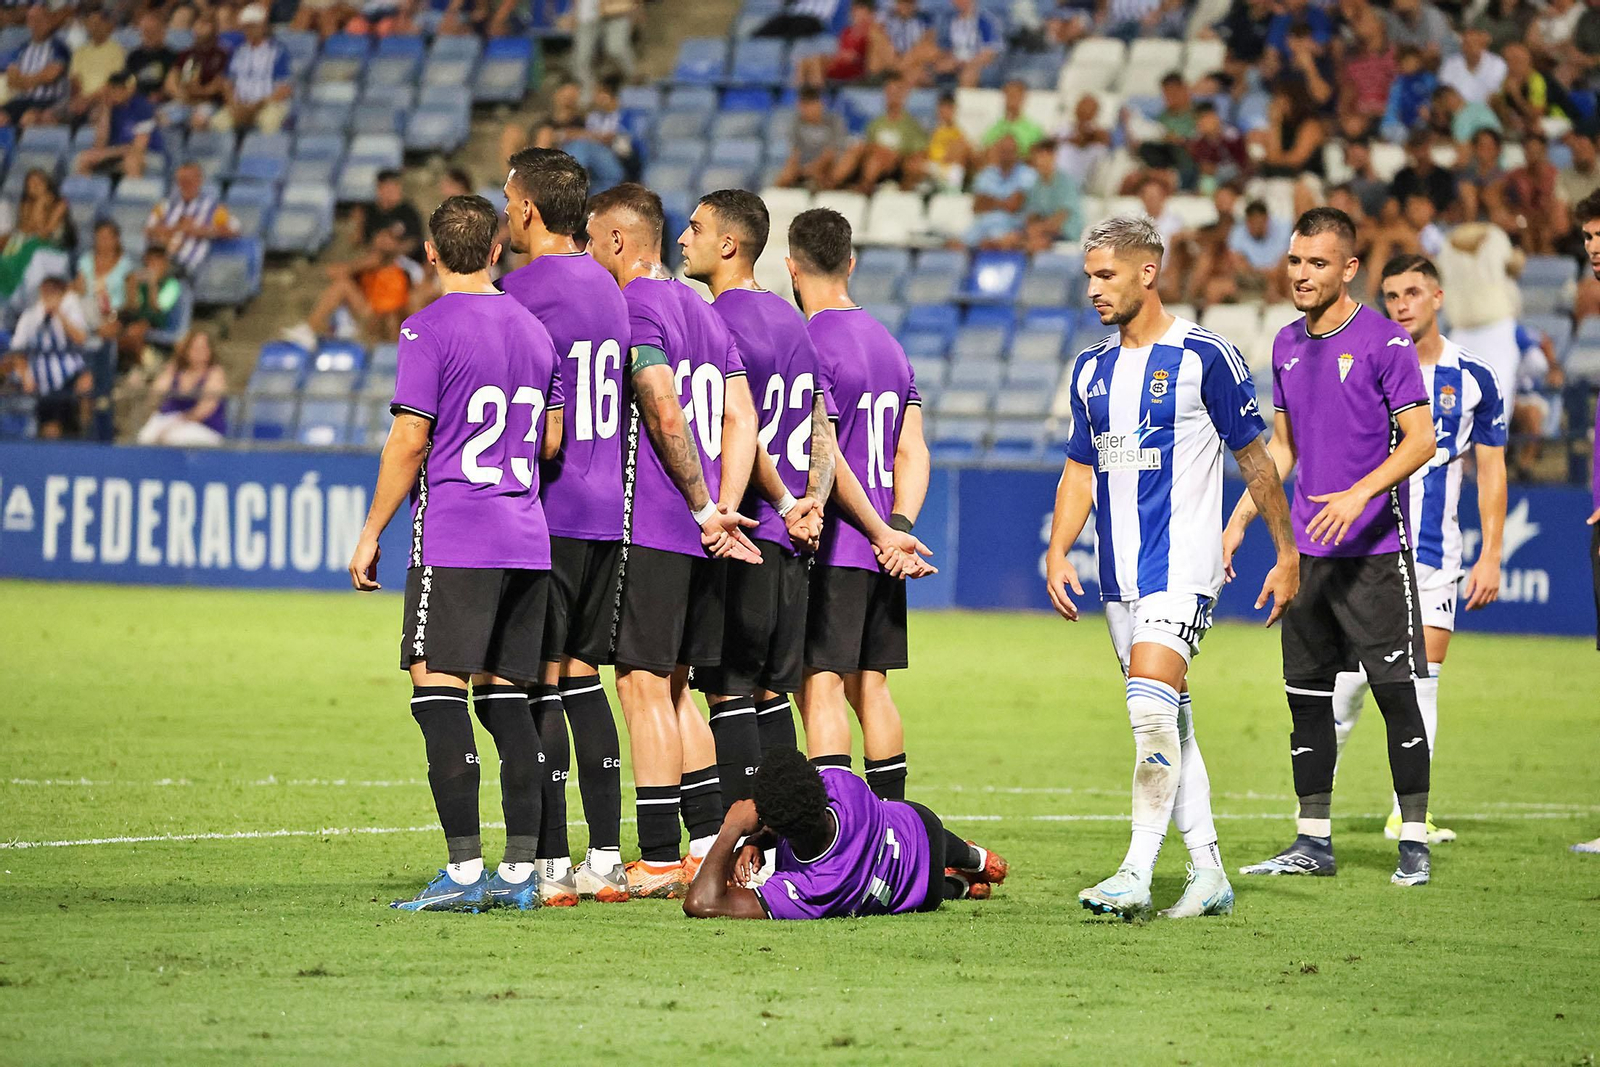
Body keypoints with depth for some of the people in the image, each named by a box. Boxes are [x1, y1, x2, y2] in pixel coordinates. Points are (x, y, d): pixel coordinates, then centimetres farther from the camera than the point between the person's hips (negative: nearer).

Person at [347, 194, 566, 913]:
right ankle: (520, 869, 6)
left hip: (452, 540, -7)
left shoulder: (430, 328, -7)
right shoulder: (533, 329, 13)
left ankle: (465, 868, -14)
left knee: (438, 689, -7)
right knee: (506, 693, 10)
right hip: (527, 539, 7)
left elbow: (410, 441, -10)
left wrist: (371, 535, -3)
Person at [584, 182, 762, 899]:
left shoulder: (635, 307, -9)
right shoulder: (703, 311, 18)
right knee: (671, 687, 15)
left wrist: (704, 509, -10)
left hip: (650, 528, -9)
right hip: (700, 534, 9)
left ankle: (658, 861, -6)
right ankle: (709, 843, 14)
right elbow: (741, 420, 12)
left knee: (643, 685, -6)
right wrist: (724, 510, 4)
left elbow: (664, 416, -18)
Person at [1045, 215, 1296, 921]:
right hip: (1120, 573, 7)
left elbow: (1254, 458, -2)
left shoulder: (1204, 358, -6)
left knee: (1152, 707, -19)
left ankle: (1137, 873, -20)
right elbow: (1080, 470, 20)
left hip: (1182, 565, -7)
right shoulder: (1091, 369, 13)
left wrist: (1287, 555, -1)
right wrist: (1057, 554, 7)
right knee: (1166, 723, 9)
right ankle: (1207, 873, 15)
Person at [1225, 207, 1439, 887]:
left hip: (1376, 549, -6)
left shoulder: (1384, 341, -8)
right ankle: (1312, 842, 14)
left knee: (1397, 691, -6)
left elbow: (1420, 440, -12)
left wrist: (1359, 493, -23)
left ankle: (1414, 843, 0)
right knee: (1306, 694, 7)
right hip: (1307, 550, 6)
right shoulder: (1287, 346, 12)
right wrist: (1238, 522, 16)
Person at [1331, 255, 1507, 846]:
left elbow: (1491, 472, 7)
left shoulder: (1473, 377, 3)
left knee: (1424, 675, -2)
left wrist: (1490, 557, 1)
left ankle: (1408, 811, 1)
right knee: (1352, 673, -4)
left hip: (1436, 552, 1)